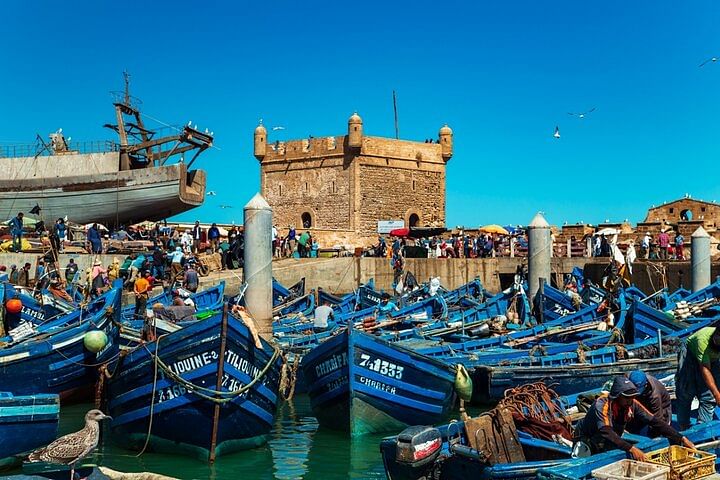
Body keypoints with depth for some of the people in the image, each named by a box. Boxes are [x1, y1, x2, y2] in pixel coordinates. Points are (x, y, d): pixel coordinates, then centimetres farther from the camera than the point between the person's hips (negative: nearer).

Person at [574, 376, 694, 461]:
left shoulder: (632, 404, -14)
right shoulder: (602, 404, -31)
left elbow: (655, 422, -14)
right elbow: (607, 432, -42)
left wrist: (681, 439, -20)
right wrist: (631, 448, -52)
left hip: (612, 441, 6)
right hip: (586, 440, -6)